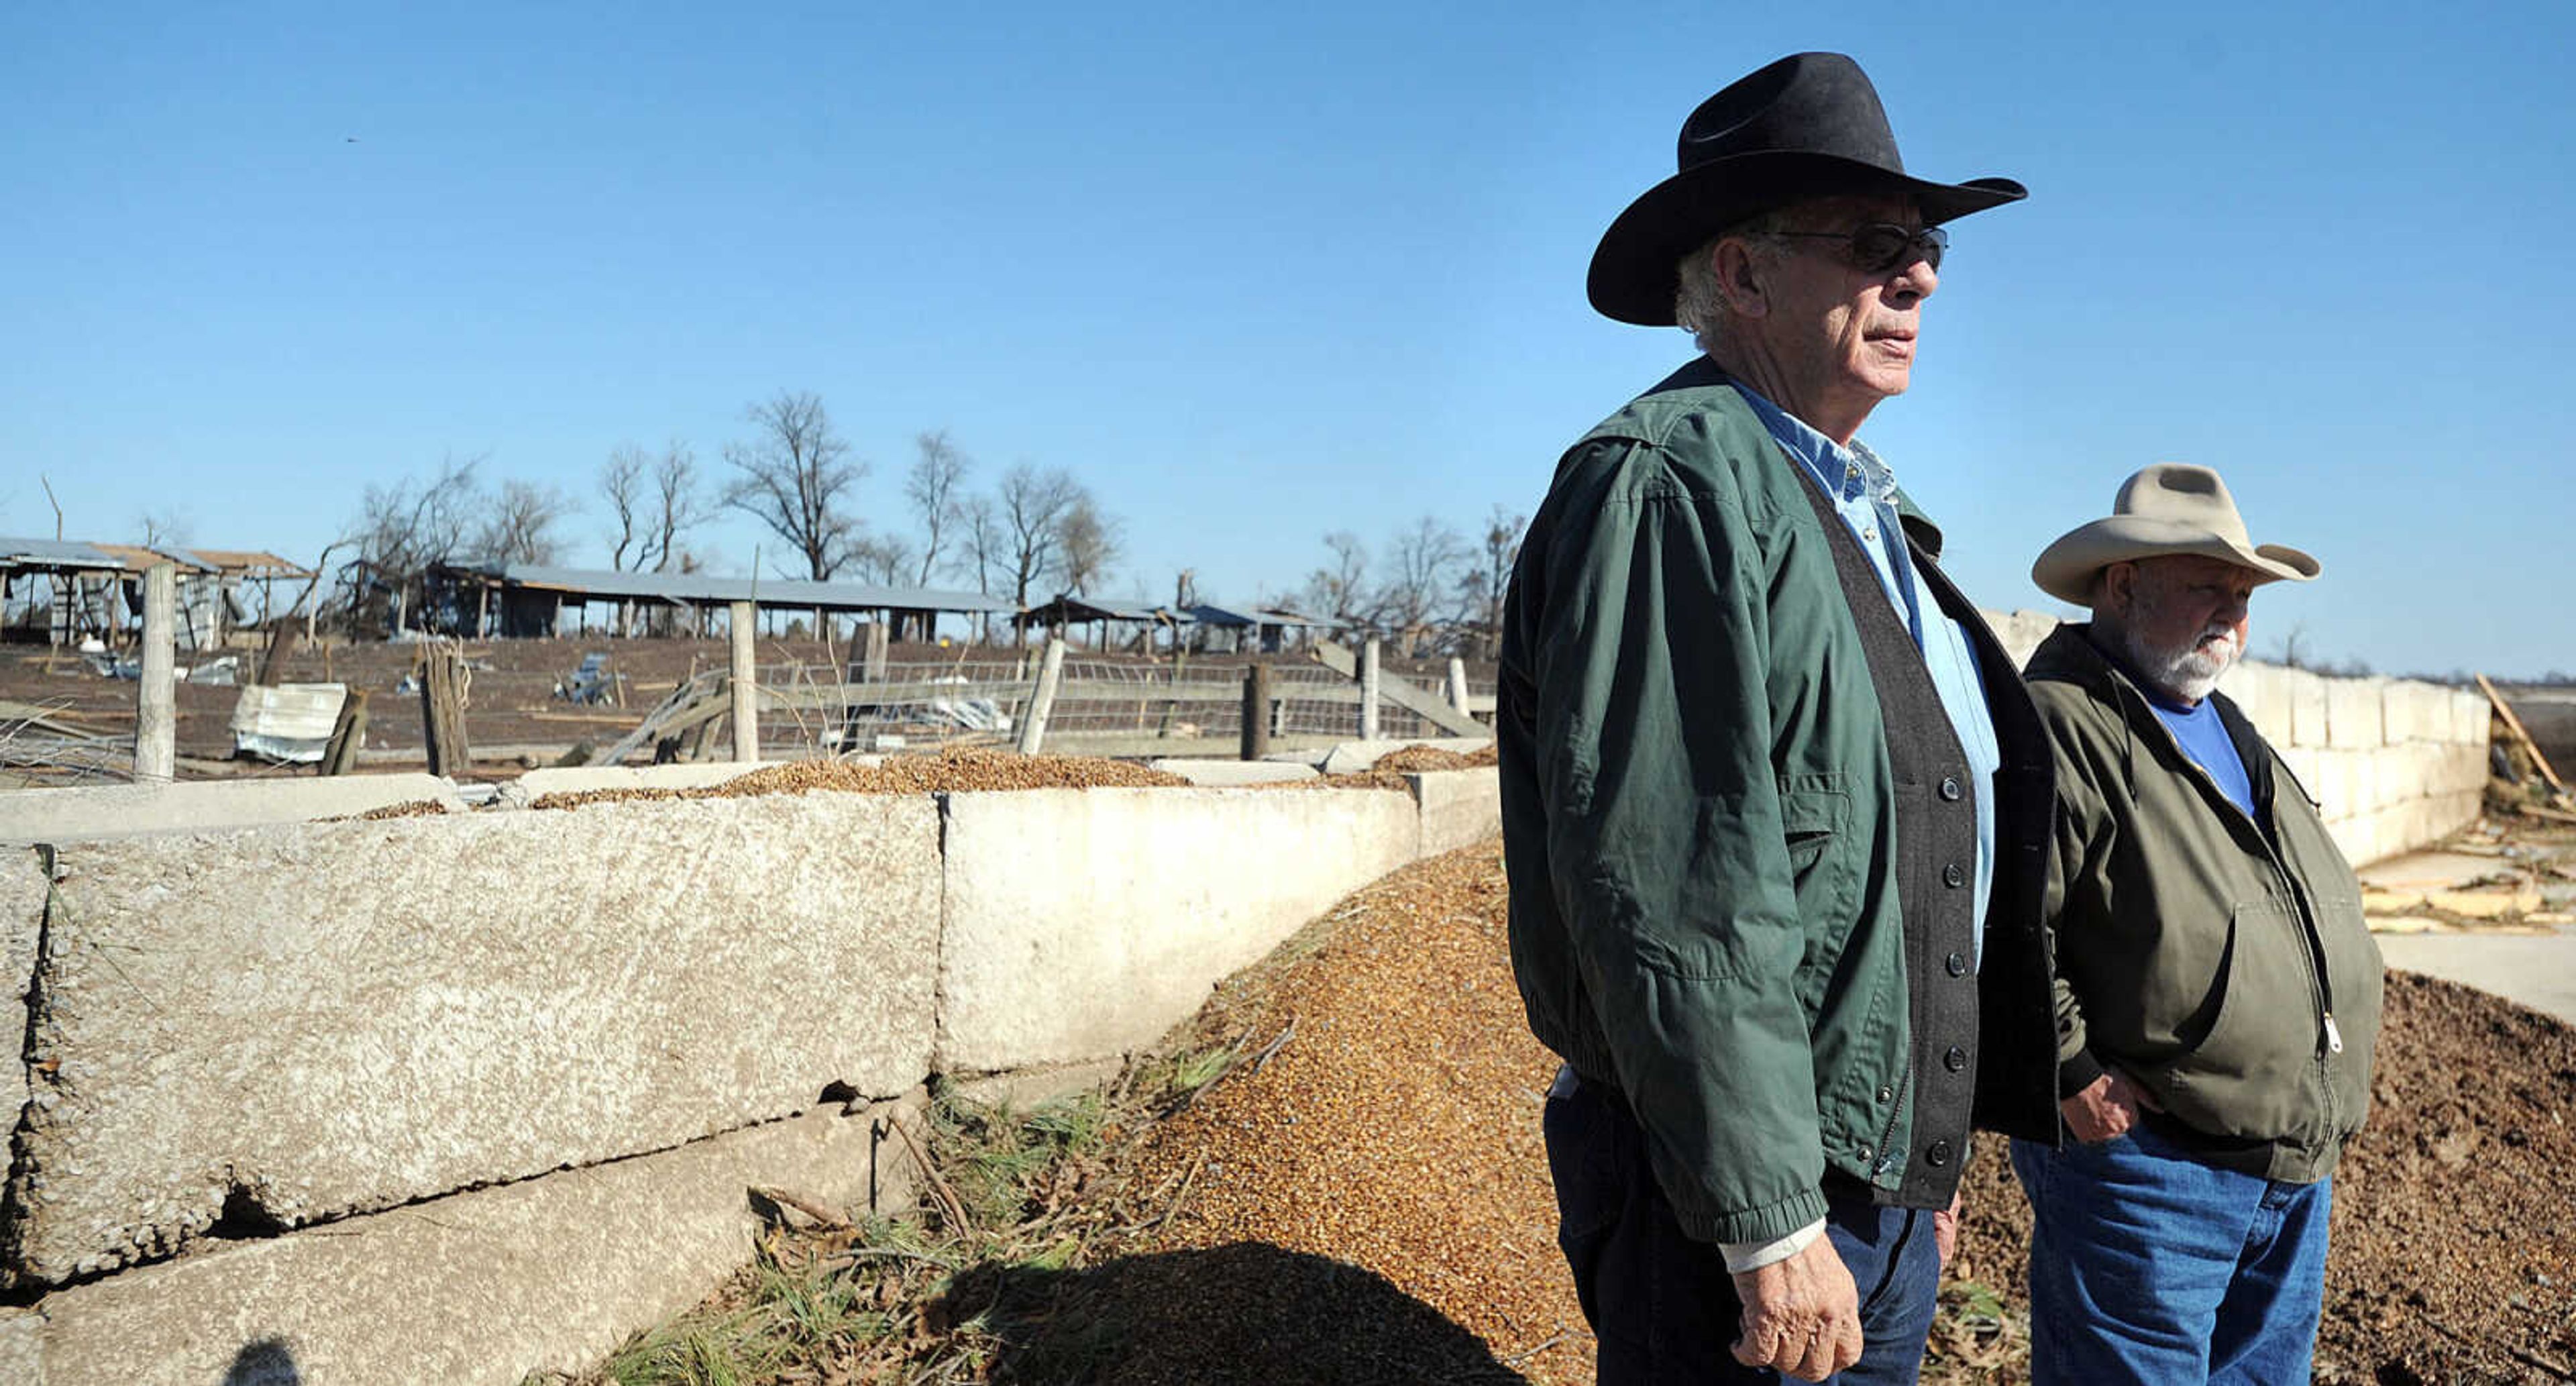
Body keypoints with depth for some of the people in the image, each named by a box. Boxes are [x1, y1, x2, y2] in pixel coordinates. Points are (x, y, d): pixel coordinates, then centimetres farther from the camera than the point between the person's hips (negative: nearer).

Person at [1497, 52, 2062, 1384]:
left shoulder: (1862, 515, 15)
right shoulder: (1671, 486, -16)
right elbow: (1669, 883, -24)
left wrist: (1926, 1156, 21)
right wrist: (1767, 1218, -22)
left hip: (1887, 1166, 9)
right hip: (1747, 1190, -9)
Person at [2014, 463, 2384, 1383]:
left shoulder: (2236, 736, 18)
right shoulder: (2059, 724, -15)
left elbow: (2324, 918, 26)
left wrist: (2330, 1098, 15)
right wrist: (2076, 1077, -22)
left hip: (2299, 1167, 10)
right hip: (2142, 1168, -9)